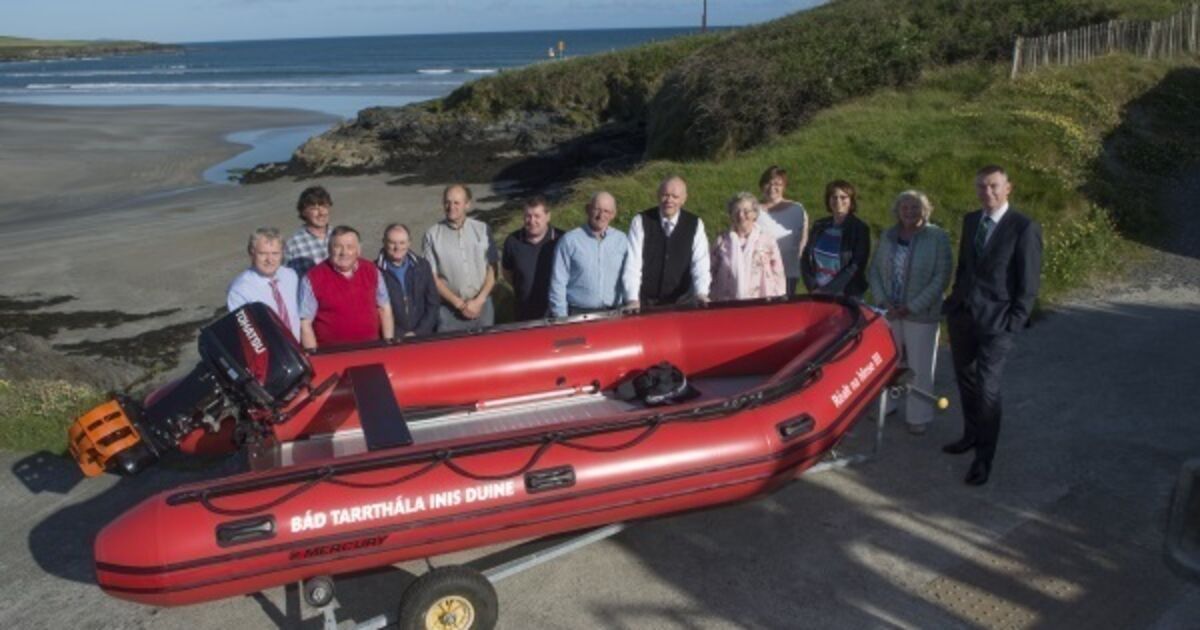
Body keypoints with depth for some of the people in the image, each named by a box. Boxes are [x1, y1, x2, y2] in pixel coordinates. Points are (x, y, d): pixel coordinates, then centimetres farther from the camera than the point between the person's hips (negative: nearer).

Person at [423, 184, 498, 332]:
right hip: (449, 309, -1)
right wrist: (459, 303, -10)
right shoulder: (433, 235, -3)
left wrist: (479, 300, -8)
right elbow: (433, 277, -4)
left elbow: (492, 269, 3)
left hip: (482, 305, 2)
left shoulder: (482, 230, 2)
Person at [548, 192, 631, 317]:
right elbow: (558, 283, -2)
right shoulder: (569, 240, -1)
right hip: (577, 314, -2)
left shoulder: (622, 240, 7)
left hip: (613, 314, 3)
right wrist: (561, 320, -6)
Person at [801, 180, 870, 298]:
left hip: (847, 297, -3)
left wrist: (827, 291, -15)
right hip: (817, 295, 4)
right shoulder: (819, 225, 7)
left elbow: (855, 267, -12)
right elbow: (805, 258, 8)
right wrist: (813, 287, -6)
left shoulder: (860, 229, -5)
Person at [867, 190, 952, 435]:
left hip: (921, 314, -3)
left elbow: (941, 278, -11)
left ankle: (918, 417, 17)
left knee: (919, 367, 5)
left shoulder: (938, 237, -7)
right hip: (888, 311, 4)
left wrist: (911, 307, -14)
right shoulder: (888, 236, 5)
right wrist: (883, 302, -8)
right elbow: (874, 271, 6)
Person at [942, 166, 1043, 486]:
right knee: (966, 381, 16)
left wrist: (1014, 324, -13)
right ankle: (972, 435, 35)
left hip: (996, 320, -6)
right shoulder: (970, 220, 9)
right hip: (961, 314, 6)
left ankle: (984, 457, 4)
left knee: (986, 387, -7)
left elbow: (1029, 282, -10)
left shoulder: (1024, 227, -10)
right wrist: (954, 300, 10)